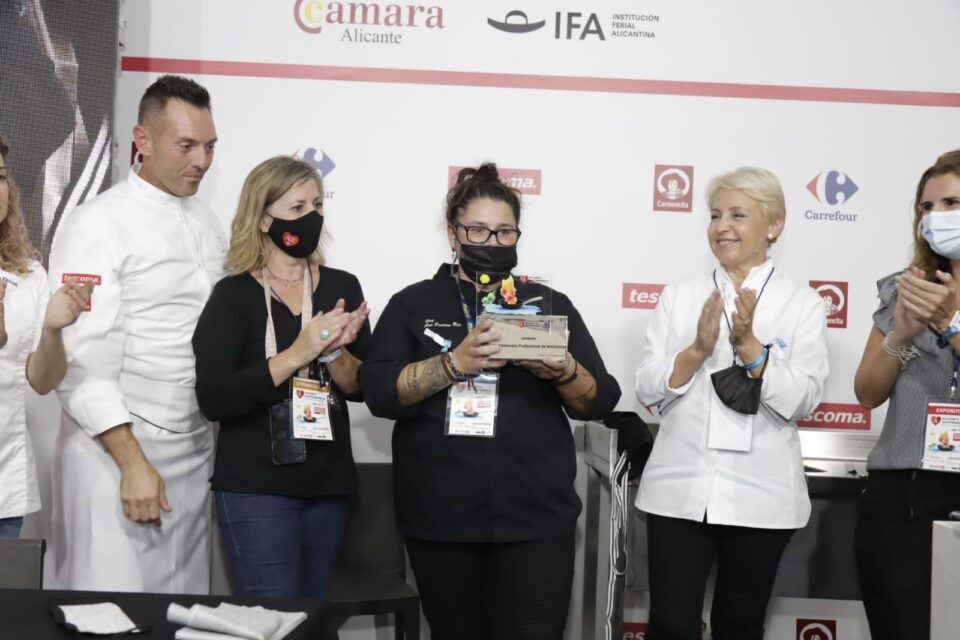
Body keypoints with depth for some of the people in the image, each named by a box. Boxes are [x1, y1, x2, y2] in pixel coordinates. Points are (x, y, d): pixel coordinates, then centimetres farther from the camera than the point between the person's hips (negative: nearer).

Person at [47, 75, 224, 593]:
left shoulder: (206, 224, 12)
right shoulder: (97, 226, -9)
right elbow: (84, 365, -14)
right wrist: (133, 463, -17)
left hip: (193, 450, 6)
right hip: (115, 451, -6)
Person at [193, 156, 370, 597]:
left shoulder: (341, 287, 5)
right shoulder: (234, 296, -5)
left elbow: (362, 388, 4)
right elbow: (213, 400, -16)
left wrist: (334, 352, -16)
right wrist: (298, 353, -22)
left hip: (329, 484, 4)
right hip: (255, 488, -4)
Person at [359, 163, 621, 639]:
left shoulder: (550, 305, 10)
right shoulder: (413, 304, 7)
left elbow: (600, 400, 5)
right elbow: (378, 391, -6)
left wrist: (563, 371, -16)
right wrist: (456, 362, -20)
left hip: (534, 518, 0)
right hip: (440, 520, 0)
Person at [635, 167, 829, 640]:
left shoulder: (803, 304, 1)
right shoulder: (679, 297, 5)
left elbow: (803, 400, -8)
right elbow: (647, 388, -1)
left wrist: (749, 345, -19)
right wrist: (698, 350, -16)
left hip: (761, 495, 0)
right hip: (679, 489, 1)